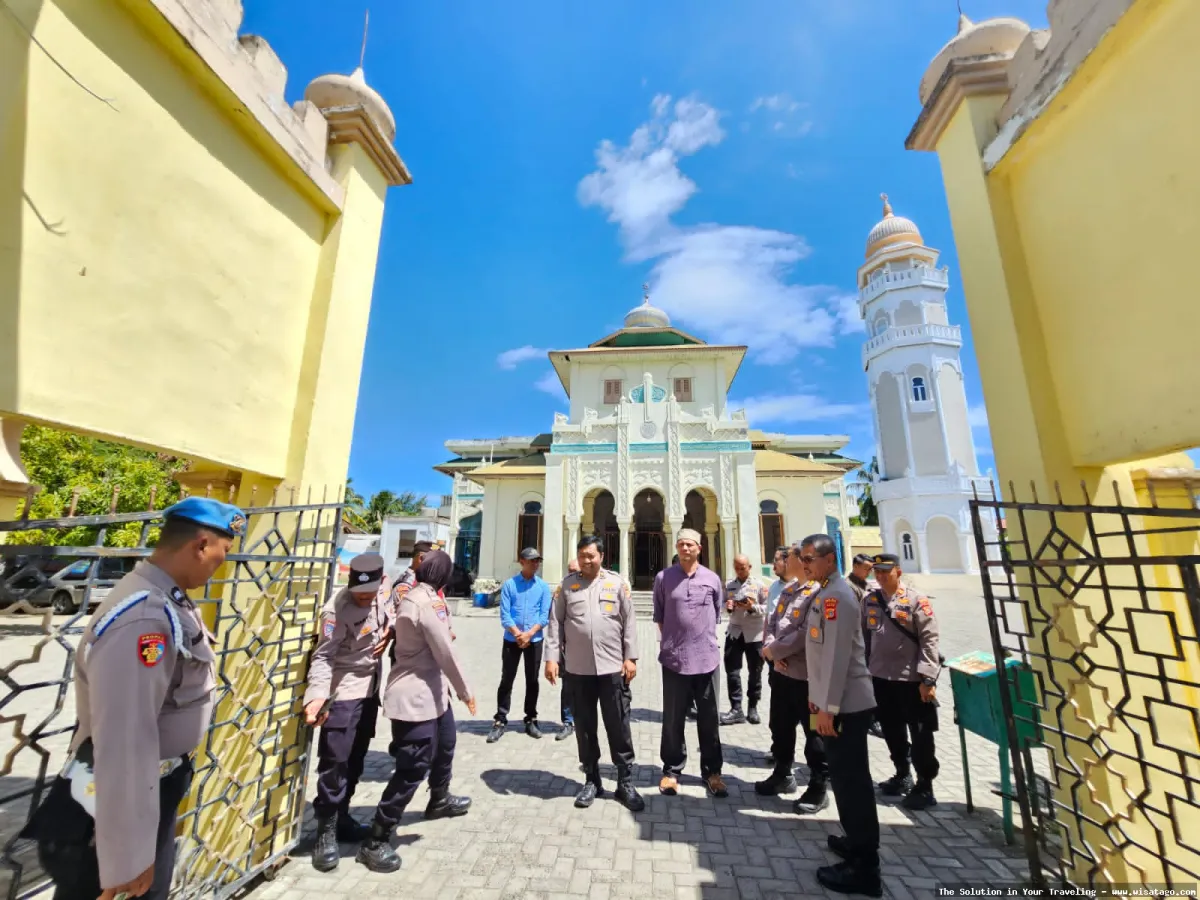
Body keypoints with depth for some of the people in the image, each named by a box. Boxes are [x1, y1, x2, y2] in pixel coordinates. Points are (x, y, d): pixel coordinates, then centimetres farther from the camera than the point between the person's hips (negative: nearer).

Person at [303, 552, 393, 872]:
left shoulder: (384, 589, -7)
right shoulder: (336, 611, -24)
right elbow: (323, 657, -23)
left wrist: (389, 631, -7)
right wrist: (316, 696, -35)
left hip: (370, 690, 6)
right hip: (343, 694, -6)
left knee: (355, 761, 18)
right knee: (334, 763, 1)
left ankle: (341, 819, 35)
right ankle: (326, 832, 20)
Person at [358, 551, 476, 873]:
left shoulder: (412, 596, 4)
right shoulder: (429, 602, -25)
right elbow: (446, 654, -21)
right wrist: (465, 691, -10)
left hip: (430, 689, 11)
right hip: (415, 696, -11)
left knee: (445, 743, 28)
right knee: (413, 768, 1)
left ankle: (439, 800, 51)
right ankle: (375, 842, 17)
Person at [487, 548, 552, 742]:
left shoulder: (543, 586, -1)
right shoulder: (509, 584, -4)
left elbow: (544, 615, -4)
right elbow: (504, 614, -7)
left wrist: (529, 634, -15)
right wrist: (518, 634, -16)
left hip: (535, 640, 1)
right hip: (512, 640, -1)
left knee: (532, 681, 11)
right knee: (506, 680, 5)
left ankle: (531, 720, 25)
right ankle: (500, 721, 18)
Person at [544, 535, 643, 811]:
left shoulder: (617, 583, 1)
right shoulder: (567, 584, 2)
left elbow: (629, 623, 1)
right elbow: (556, 623, 2)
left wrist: (630, 657, -3)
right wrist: (552, 657, -4)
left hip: (612, 667, -1)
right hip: (578, 669, 1)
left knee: (619, 727, 8)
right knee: (584, 727, 14)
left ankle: (625, 782, 24)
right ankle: (591, 780, 31)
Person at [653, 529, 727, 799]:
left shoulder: (712, 579, 0)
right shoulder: (663, 578, -3)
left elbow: (717, 615, 11)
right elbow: (659, 616, 6)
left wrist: (704, 641, 11)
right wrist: (673, 641, 6)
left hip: (707, 659, 1)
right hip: (674, 659, -1)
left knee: (709, 719, 13)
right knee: (673, 719, 11)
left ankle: (712, 771, 31)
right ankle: (672, 770, 28)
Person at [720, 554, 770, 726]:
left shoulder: (759, 584, -5)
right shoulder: (729, 585, 6)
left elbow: (768, 608, -7)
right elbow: (724, 605, 12)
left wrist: (753, 607, -23)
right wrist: (727, 606, -10)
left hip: (754, 634, -2)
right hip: (734, 632, 3)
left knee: (755, 672, 10)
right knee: (732, 670, 1)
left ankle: (753, 708, 26)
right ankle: (736, 709, 10)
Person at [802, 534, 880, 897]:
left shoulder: (837, 595, -20)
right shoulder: (824, 593, 10)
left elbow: (838, 655, -23)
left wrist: (828, 707, -20)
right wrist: (816, 695, 19)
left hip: (846, 704, -9)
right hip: (838, 701, 9)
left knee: (851, 780, 2)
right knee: (846, 777, 21)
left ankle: (864, 868, 15)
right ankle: (857, 841, 37)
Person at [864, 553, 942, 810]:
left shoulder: (916, 600, -11)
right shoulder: (870, 600, 3)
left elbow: (929, 640, -13)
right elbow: (863, 634, 11)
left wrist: (928, 678, -16)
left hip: (912, 678, -5)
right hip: (881, 677, 5)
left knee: (920, 734, 7)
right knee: (892, 731, 18)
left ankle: (924, 786, 24)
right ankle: (902, 775, 37)